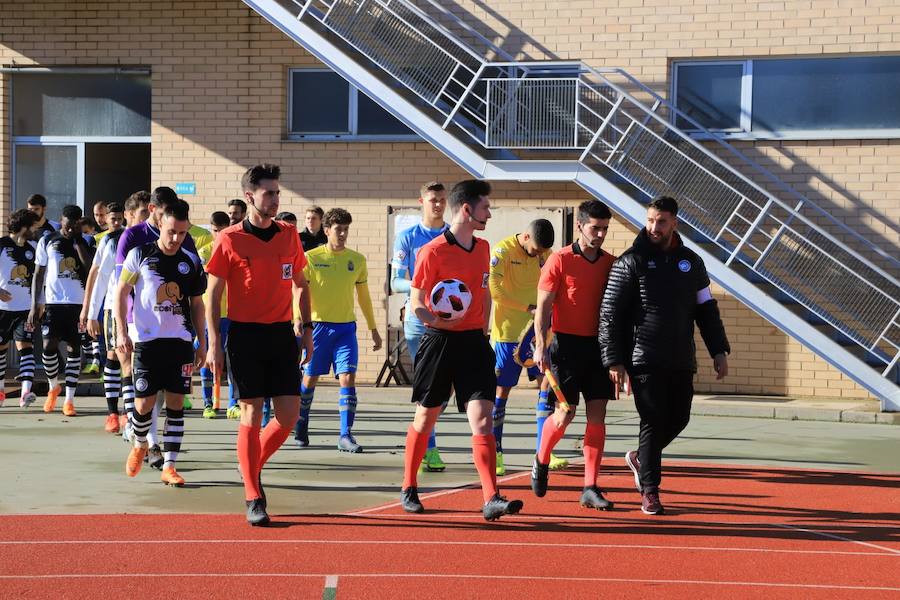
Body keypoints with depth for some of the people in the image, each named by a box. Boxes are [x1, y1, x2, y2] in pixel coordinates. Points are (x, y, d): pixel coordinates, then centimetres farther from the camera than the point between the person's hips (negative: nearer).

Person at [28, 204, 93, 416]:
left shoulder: (84, 243, 5)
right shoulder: (47, 241, 5)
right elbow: (38, 274, 6)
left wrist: (77, 241, -11)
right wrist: (35, 305, 0)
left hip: (78, 303, 0)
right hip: (53, 301, 0)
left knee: (75, 348, 0)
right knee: (49, 345, -8)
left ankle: (69, 399, 6)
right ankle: (54, 386, 20)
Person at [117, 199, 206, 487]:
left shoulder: (191, 262, 7)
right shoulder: (140, 255, -2)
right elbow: (121, 292, 2)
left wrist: (202, 342, 12)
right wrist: (122, 331, -6)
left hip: (181, 341, 3)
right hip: (146, 340, -2)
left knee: (176, 402, 0)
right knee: (144, 402, -4)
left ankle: (169, 466, 6)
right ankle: (139, 445, 28)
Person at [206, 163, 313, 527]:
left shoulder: (289, 235, 7)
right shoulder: (230, 240, -4)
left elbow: (301, 284, 18)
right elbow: (213, 294, -2)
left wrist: (306, 327, 10)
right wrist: (214, 344, -8)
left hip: (282, 334, 4)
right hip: (245, 334, -4)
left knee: (289, 415, 0)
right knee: (251, 414, -3)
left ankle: (253, 466, 27)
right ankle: (253, 499, 7)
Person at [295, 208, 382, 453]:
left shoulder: (357, 260, 6)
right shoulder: (311, 258, -2)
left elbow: (363, 296, 15)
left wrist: (373, 329, 17)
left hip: (346, 327, 2)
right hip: (318, 325, -2)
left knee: (348, 378, -10)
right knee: (310, 378, 8)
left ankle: (346, 435, -8)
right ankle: (300, 429, 28)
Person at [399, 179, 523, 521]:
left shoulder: (482, 248, 11)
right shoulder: (433, 251, -10)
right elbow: (416, 302, -10)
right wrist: (439, 323, -28)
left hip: (474, 342, 4)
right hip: (440, 341, -4)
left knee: (482, 418, -8)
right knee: (425, 418, 9)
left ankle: (491, 500, -12)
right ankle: (408, 489, 26)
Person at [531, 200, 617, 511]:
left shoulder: (611, 263, 9)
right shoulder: (560, 260, -4)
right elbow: (543, 305, -5)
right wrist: (541, 345, -15)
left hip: (598, 346, 4)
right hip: (567, 344, -4)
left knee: (597, 416, 0)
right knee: (564, 413, -3)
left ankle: (590, 489, 4)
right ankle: (541, 462, 26)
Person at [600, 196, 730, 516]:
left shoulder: (691, 262, 12)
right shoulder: (631, 262, -3)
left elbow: (707, 308, 18)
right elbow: (610, 314, -5)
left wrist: (718, 351, 9)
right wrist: (614, 360, -10)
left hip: (682, 361, 5)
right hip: (645, 361, -5)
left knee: (679, 418, 8)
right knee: (653, 423, -4)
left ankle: (640, 458, 34)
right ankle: (649, 491, 7)